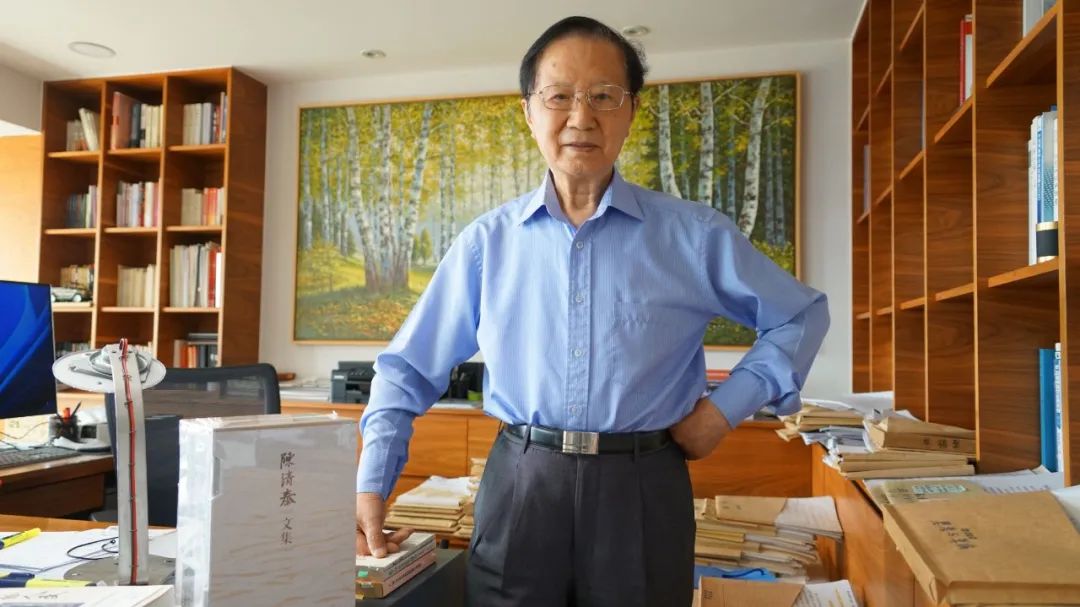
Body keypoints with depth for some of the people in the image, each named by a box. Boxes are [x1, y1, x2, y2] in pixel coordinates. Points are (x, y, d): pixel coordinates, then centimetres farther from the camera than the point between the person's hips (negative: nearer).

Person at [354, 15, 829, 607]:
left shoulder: (693, 235, -1)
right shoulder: (488, 241, 2)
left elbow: (800, 316, 9)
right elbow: (410, 367, 6)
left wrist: (724, 408, -2)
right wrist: (371, 484, -1)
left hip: (642, 490, 0)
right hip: (519, 487, 1)